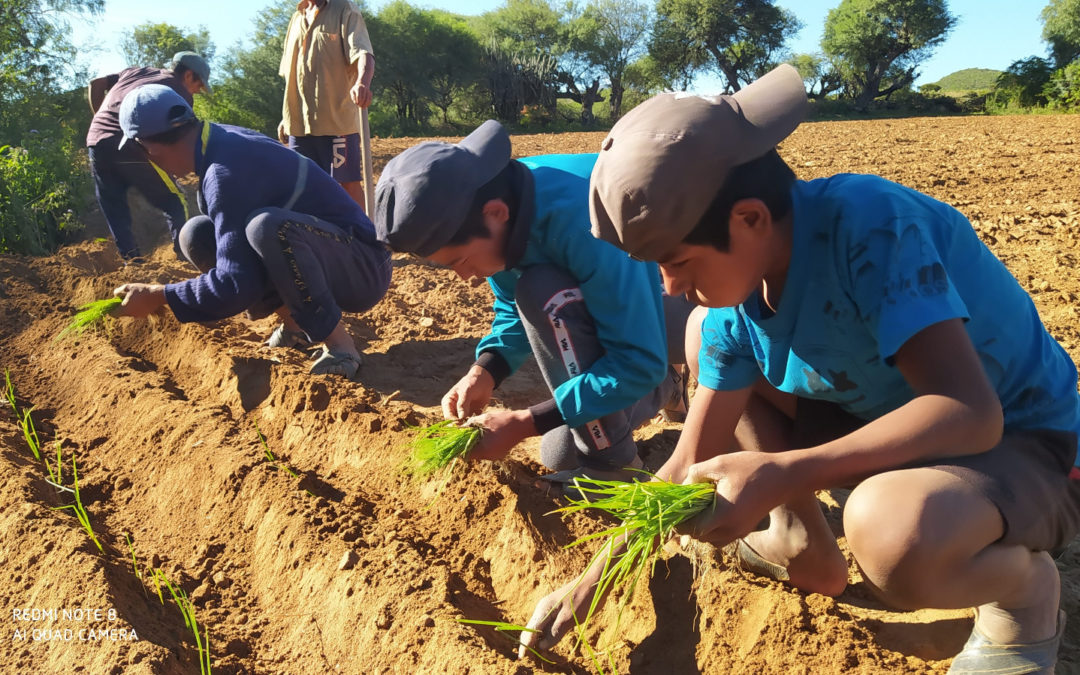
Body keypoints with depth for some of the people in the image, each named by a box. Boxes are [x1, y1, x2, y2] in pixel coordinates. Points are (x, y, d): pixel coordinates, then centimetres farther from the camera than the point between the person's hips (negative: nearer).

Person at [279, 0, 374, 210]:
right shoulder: (296, 18, 17)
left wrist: (362, 82, -38)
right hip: (299, 123, 6)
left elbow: (364, 54, -17)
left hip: (337, 120, -6)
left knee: (350, 184, -1)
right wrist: (286, 116, 18)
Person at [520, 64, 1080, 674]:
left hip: (1022, 445, -7)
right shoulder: (738, 298, -9)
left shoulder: (870, 224, -30)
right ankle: (807, 551, 12)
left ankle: (1027, 586, -3)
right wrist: (594, 580, -1)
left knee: (893, 535, -41)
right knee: (712, 338, 2)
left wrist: (781, 476, -45)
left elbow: (970, 411, -38)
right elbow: (691, 465, -3)